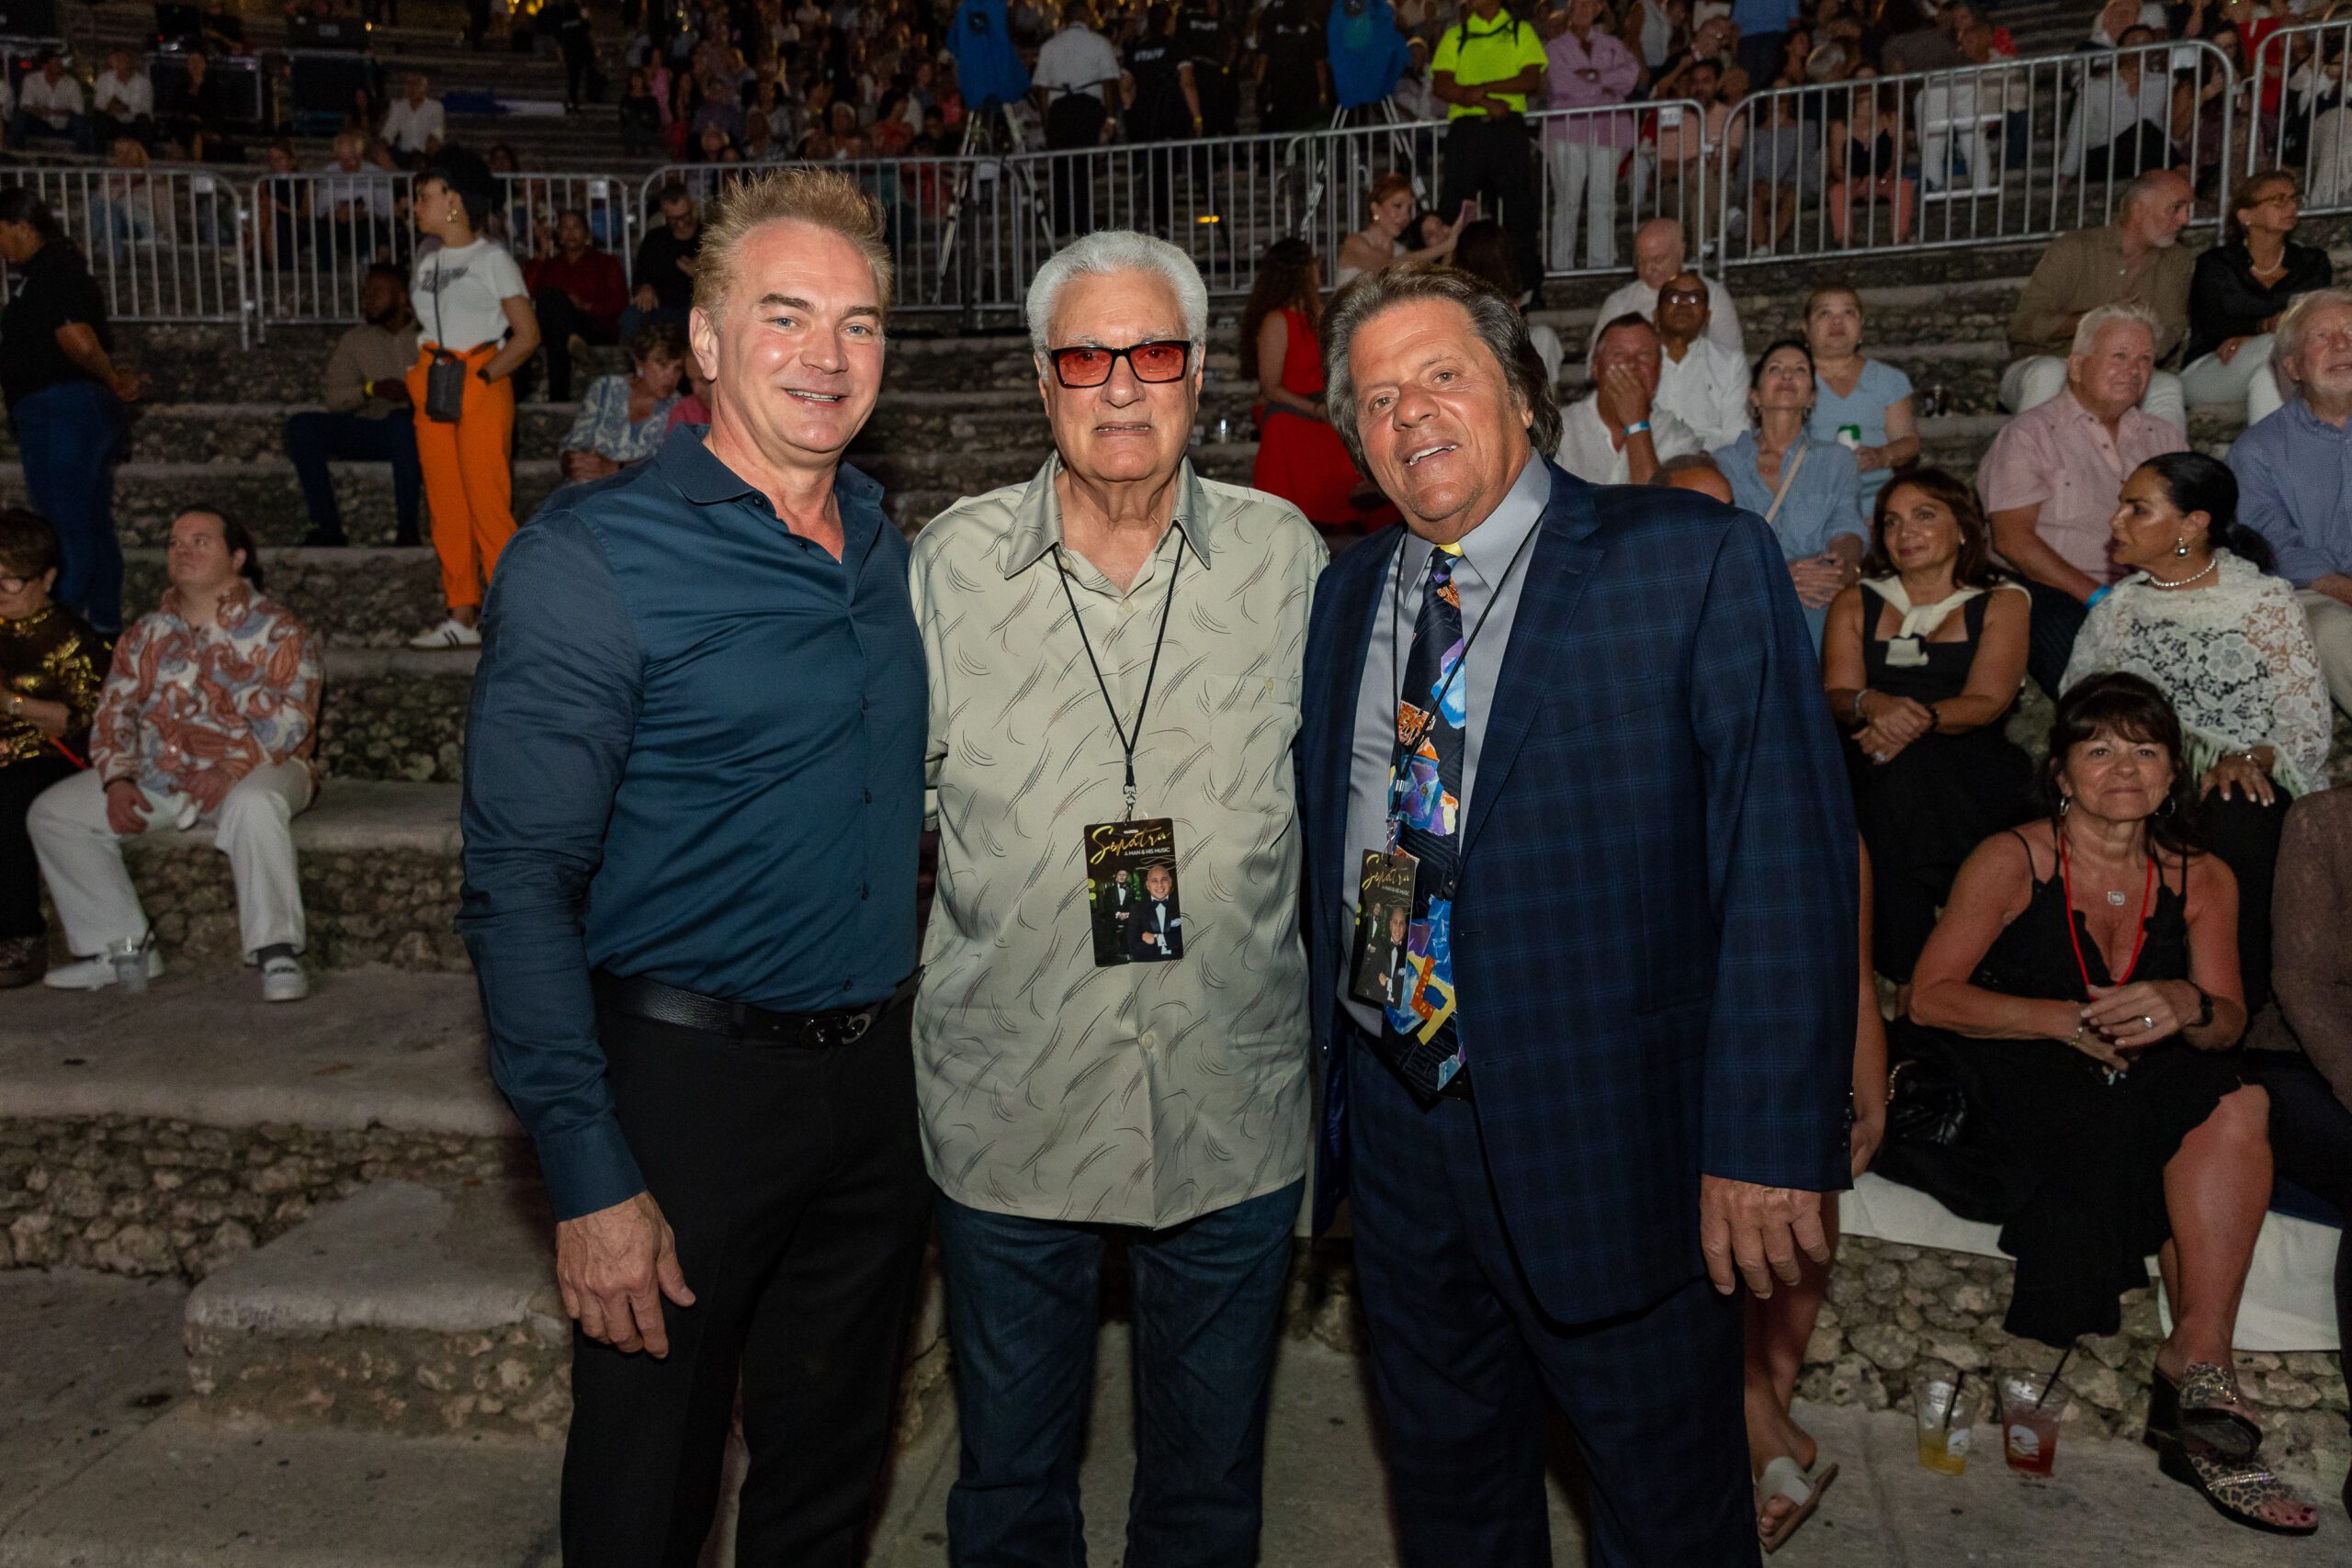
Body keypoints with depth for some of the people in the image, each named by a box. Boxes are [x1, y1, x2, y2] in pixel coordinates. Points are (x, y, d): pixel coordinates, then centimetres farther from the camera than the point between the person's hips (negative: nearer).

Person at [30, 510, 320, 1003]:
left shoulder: (277, 630, -3)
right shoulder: (147, 635, 15)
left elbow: (291, 715, -14)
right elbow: (114, 709, 13)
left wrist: (231, 768, -28)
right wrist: (116, 779, -5)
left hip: (250, 770, -6)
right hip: (157, 775, 7)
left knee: (254, 806, -40)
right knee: (51, 812, -3)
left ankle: (276, 952, -31)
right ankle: (123, 946, 1)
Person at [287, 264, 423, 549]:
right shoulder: (354, 341, 14)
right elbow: (334, 399, 4)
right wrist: (371, 389, -14)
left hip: (417, 428, -3)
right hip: (371, 433, 4)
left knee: (400, 418, -38)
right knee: (301, 425, -19)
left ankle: (406, 527, -35)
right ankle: (327, 527, -24)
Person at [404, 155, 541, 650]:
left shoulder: (492, 258, -1)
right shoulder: (427, 265, 18)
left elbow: (527, 335, -7)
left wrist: (479, 377, -13)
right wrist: (421, 377, 8)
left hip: (483, 389, -7)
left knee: (487, 503, -11)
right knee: (446, 506, 4)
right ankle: (462, 615, 7)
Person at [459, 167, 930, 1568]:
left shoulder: (884, 545, 6)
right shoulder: (590, 561, -13)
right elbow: (520, 886, -15)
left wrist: (916, 1035, 6)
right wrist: (591, 1176, -18)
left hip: (879, 1077, 6)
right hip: (687, 1083, -5)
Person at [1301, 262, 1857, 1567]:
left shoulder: (1696, 561, -10)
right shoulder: (1344, 595, 7)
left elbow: (1788, 856, -15)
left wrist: (1768, 1140, -19)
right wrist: (1319, 1067, 9)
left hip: (1611, 1131, -4)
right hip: (1392, 1128, 5)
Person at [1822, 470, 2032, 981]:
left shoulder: (2002, 603, 12)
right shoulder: (1854, 603, 19)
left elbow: (1988, 701, -4)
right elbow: (1836, 694, 4)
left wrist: (1921, 718, -26)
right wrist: (1873, 704, -22)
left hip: (1968, 768, -2)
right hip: (1871, 773, 2)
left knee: (1912, 761, -35)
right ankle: (1911, 977, -28)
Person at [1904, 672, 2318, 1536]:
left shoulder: (2202, 880, 10)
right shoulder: (2012, 860, -4)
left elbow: (2229, 1021, 5)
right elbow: (1930, 996, -10)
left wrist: (2186, 1006, -20)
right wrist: (2067, 1020, -20)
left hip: (2151, 1097, 4)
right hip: (2016, 1096, -4)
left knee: (2233, 1112, -27)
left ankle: (2195, 1357, -27)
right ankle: (2203, 1370, -17)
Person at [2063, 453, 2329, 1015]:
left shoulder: (2265, 601, 4)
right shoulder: (2116, 608, 15)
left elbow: (2307, 729, -1)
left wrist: (2247, 759, -20)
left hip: (2247, 785, -2)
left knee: (2235, 818, -38)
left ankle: (2239, 995, -22)